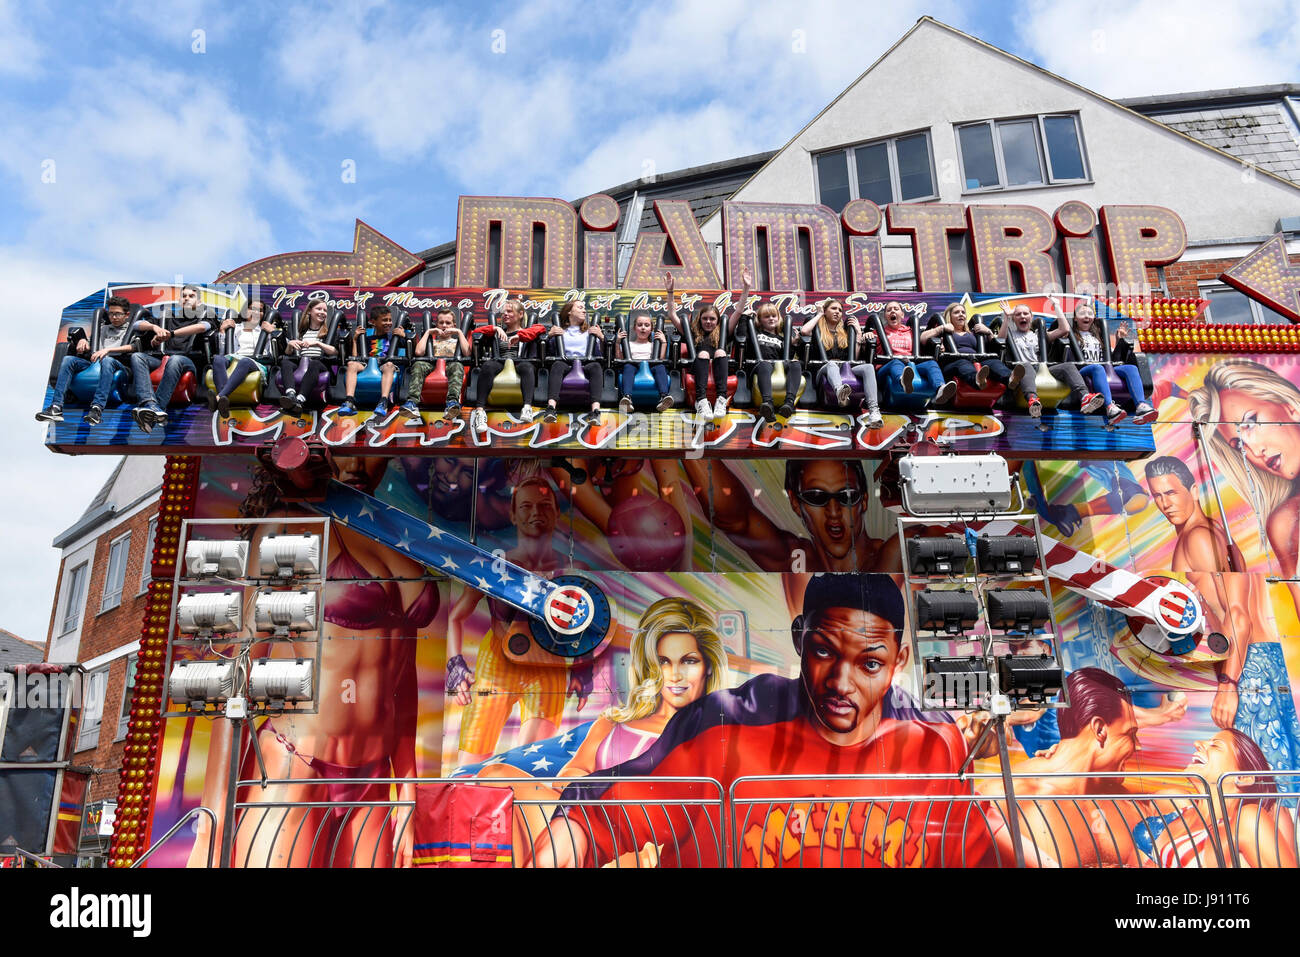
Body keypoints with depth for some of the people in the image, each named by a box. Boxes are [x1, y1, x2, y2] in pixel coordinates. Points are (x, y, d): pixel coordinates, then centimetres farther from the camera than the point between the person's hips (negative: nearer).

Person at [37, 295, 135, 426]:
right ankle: (56, 407, -36)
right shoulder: (103, 327, 35)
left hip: (119, 364, -5)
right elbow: (89, 346, 32)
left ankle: (97, 408, -54)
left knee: (107, 360, -39)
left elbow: (134, 347, -2)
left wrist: (108, 349, -12)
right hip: (95, 363, 5)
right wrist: (83, 340, 8)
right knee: (68, 359, -21)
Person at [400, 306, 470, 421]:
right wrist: (428, 332, 20)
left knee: (457, 366, -38)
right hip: (431, 365, 1)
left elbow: (467, 353, 10)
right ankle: (412, 403, -54)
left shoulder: (456, 339, 33)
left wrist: (459, 332, 14)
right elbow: (419, 352, 13)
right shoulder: (431, 339, 35)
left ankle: (453, 402, -62)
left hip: (450, 364, -1)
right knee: (418, 365, -34)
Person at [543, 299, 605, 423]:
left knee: (596, 366, -33)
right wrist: (550, 335, -2)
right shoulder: (559, 330, 26)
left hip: (585, 365, 1)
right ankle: (550, 409, -54)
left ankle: (596, 410, -52)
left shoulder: (590, 331, 31)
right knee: (557, 365, -35)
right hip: (565, 363, -1)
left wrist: (601, 337, 0)